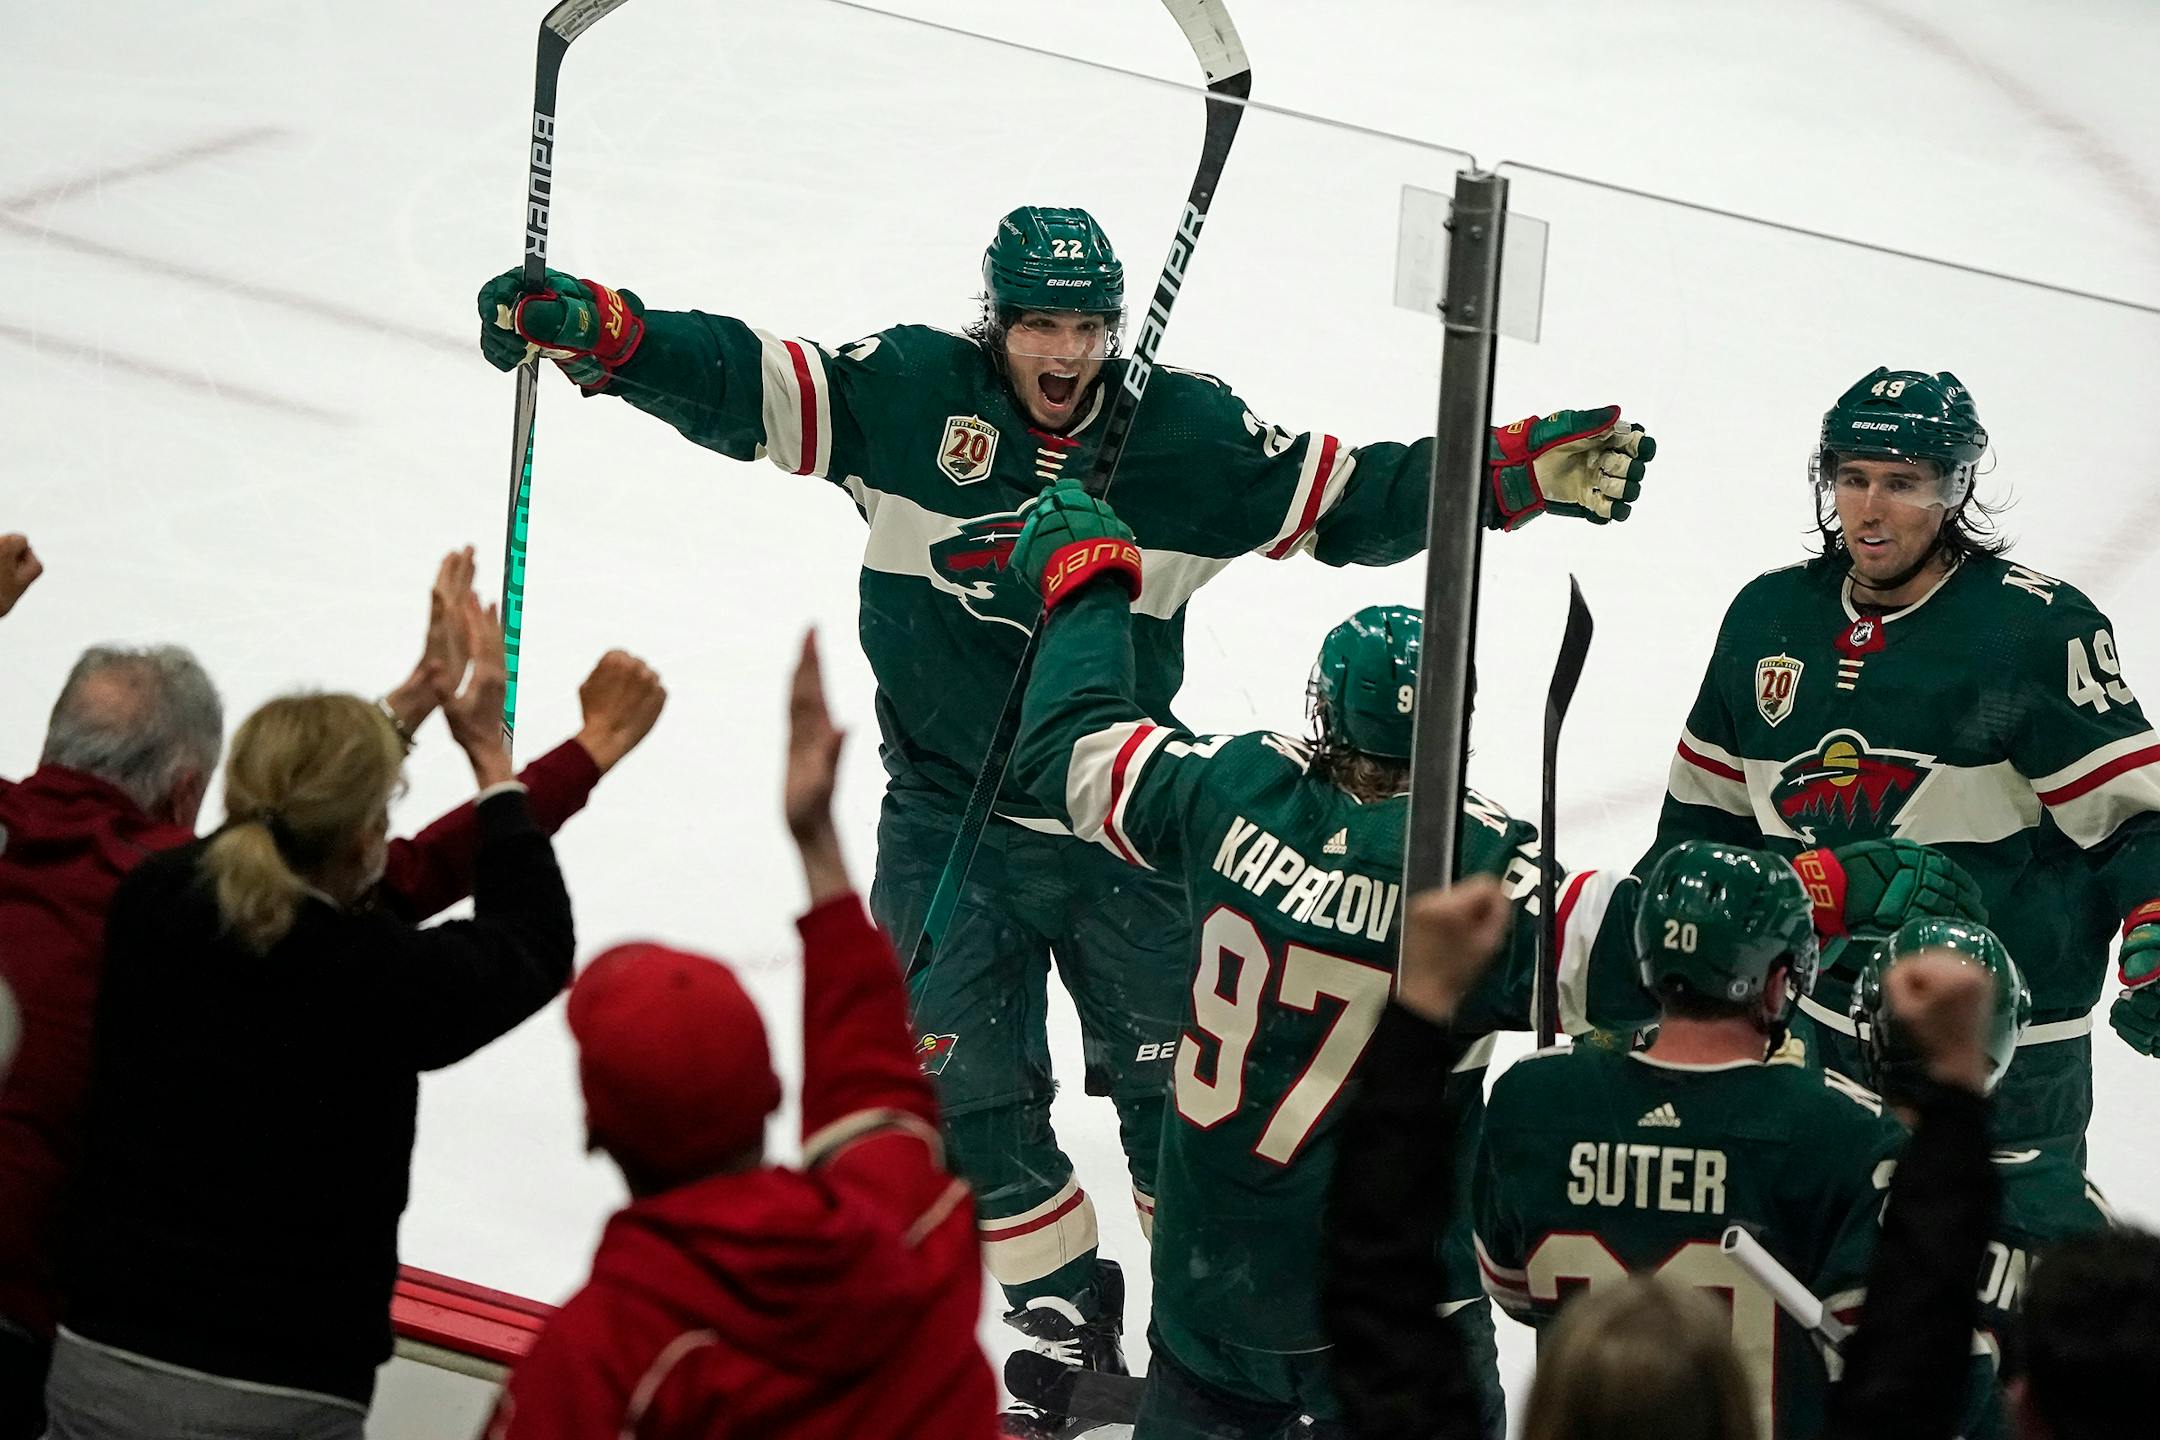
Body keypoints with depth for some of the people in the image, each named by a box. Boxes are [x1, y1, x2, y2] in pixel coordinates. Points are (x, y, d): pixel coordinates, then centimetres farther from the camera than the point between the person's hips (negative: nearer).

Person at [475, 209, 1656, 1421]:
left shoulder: (1189, 432, -6)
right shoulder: (909, 392, -9)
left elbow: (1353, 501, -2)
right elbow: (742, 384, -14)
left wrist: (1525, 471, -12)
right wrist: (591, 327, -29)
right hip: (950, 818, 0)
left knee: (1180, 1081, 5)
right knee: (970, 1093, 4)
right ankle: (1066, 1315, 23)